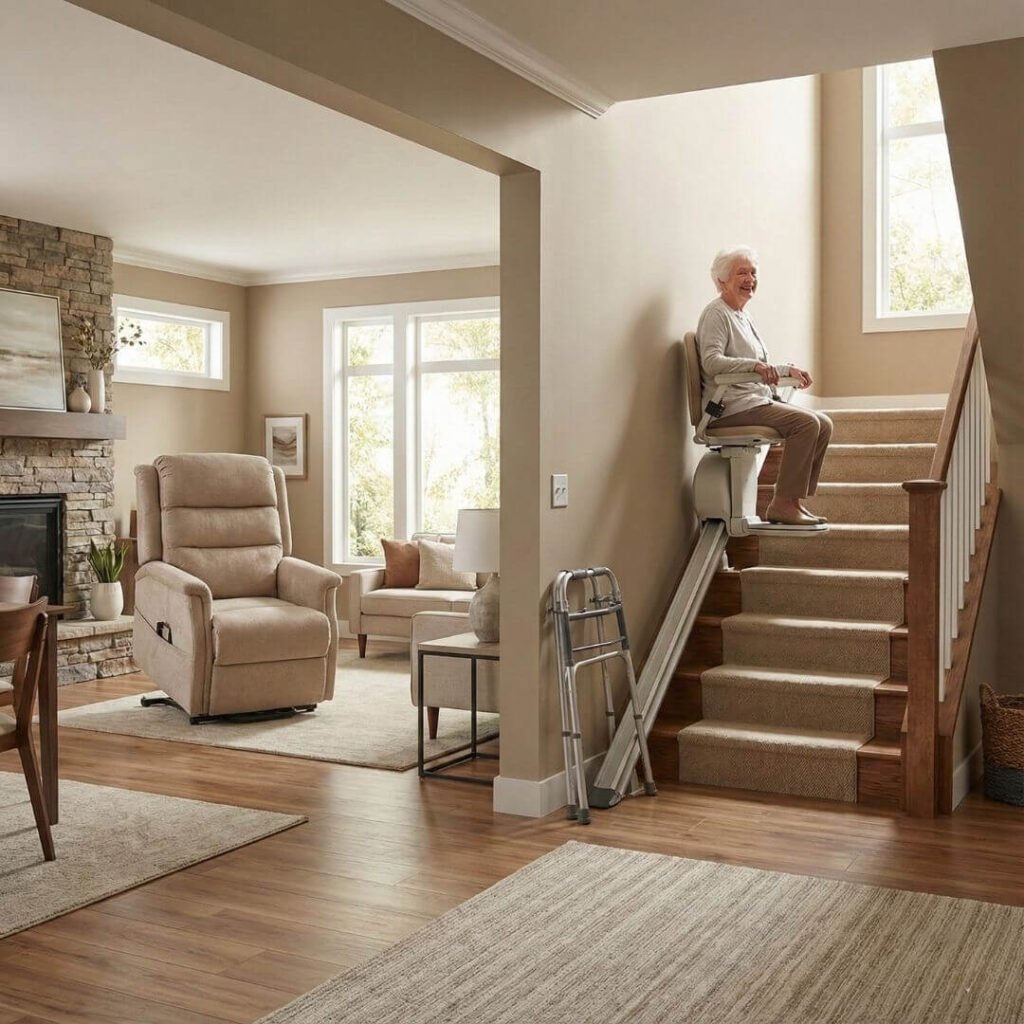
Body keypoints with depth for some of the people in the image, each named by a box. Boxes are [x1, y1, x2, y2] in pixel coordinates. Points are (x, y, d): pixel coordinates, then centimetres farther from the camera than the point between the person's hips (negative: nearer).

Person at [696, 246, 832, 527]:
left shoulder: (743, 317, 24)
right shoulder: (716, 314, -6)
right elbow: (711, 362, -22)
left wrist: (787, 370, 16)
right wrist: (754, 364, -33)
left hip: (759, 399, 10)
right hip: (732, 407, -10)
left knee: (823, 423, -1)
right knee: (806, 422, -23)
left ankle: (793, 501, -2)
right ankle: (782, 504, -21)